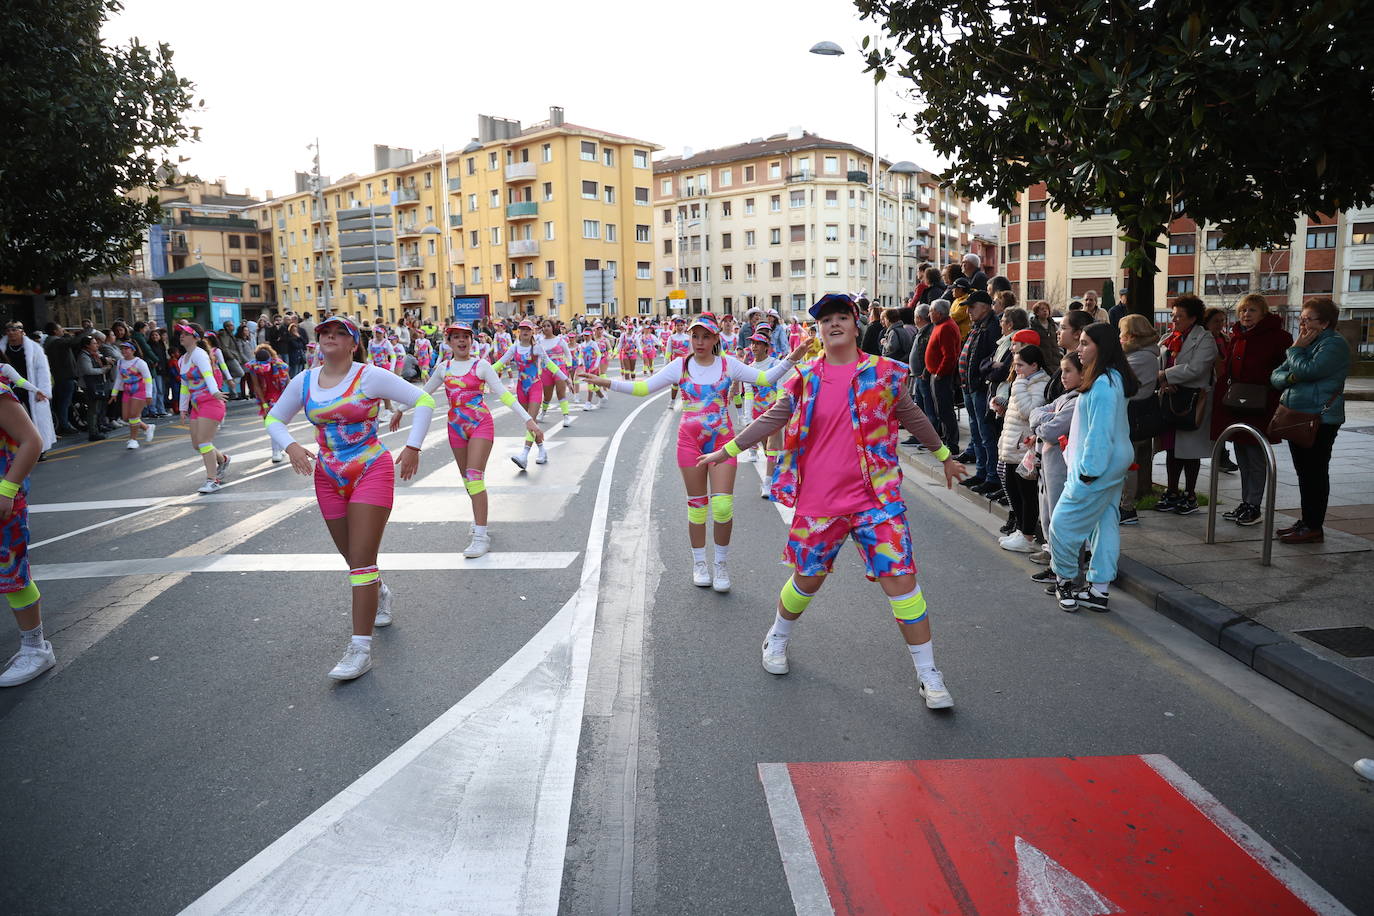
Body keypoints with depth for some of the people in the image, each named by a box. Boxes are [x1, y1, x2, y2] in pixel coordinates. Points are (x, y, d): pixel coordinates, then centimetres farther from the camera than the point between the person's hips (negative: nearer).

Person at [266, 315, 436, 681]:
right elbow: (274, 419, 15)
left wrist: (413, 447, -15)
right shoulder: (304, 382, 4)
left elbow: (423, 400, -9)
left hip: (371, 472, -5)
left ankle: (361, 648, -6)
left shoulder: (370, 377, -9)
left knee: (361, 560, -10)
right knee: (353, 557, 16)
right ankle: (379, 592, 50)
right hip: (329, 479, 5)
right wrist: (290, 446, -6)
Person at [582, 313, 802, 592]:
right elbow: (642, 387, 0)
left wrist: (790, 360, -15)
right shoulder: (680, 365, 2)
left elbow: (765, 378, -1)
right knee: (697, 504, 8)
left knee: (722, 505, -9)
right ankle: (699, 562, 24)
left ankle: (722, 563, 12)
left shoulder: (728, 364, 2)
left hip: (722, 440, -1)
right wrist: (607, 383, -9)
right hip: (690, 441, 1)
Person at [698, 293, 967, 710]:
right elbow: (772, 420, 10)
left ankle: (929, 675, 9)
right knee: (807, 579, 13)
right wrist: (726, 450, 8)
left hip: (876, 498, -1)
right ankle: (777, 639, 43)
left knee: (900, 578, -5)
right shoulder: (805, 379, 2)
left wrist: (944, 456, 24)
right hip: (818, 501, 1)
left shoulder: (884, 373, 1)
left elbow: (912, 418, 14)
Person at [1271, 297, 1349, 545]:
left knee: (1315, 473, -4)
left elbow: (1307, 371, -25)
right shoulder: (1306, 343, 16)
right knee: (1304, 472, 13)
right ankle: (1306, 521, 22)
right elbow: (1276, 375, 13)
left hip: (1320, 420, -9)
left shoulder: (1334, 344, -12)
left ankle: (1313, 528, 1)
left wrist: (1295, 349, -9)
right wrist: (1289, 378, -9)